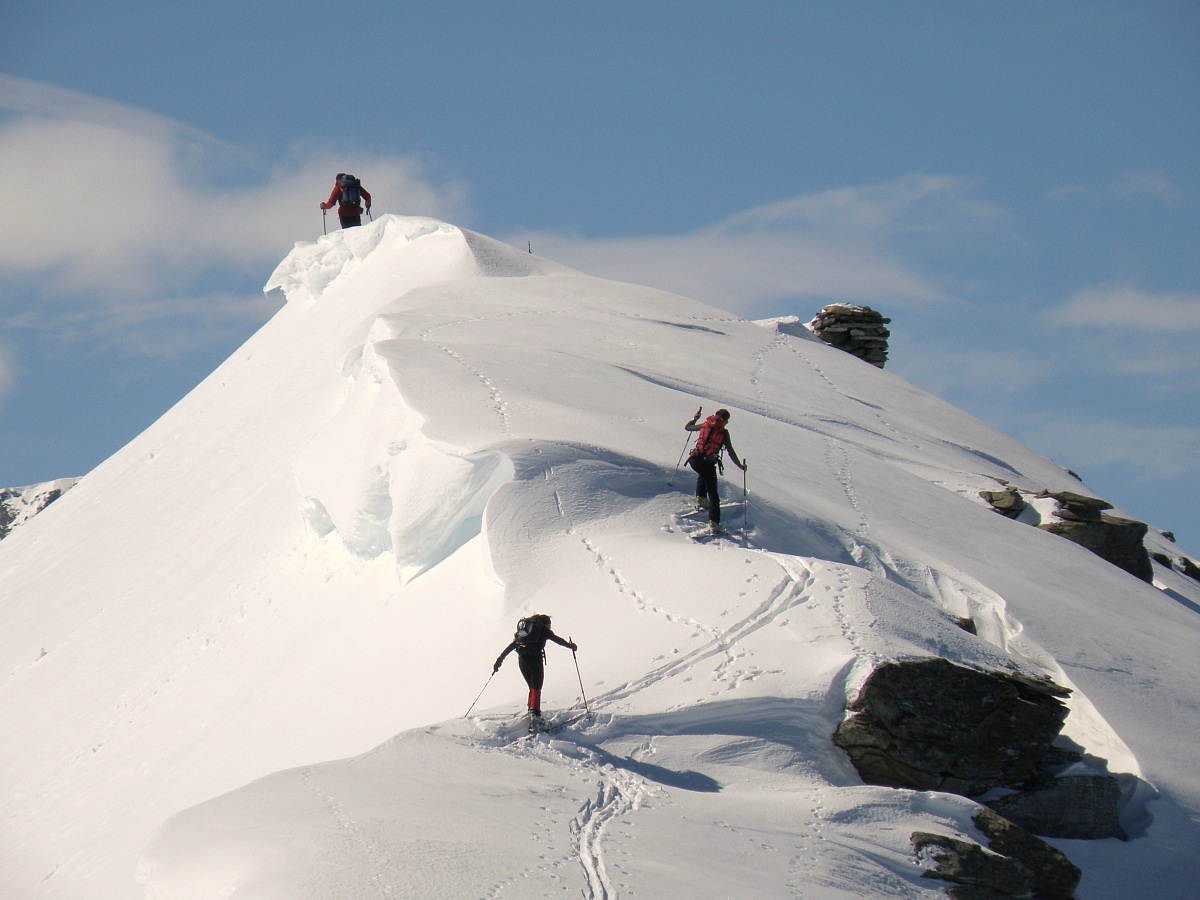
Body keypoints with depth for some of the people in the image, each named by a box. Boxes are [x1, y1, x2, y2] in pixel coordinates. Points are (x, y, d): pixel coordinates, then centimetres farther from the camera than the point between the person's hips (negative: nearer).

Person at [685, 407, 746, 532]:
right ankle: (713, 523, -4)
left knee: (702, 474, 41)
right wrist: (740, 466, 17)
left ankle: (700, 498, 26)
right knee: (713, 494, 5)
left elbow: (687, 427, 27)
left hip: (695, 460, 3)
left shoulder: (705, 425, 13)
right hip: (708, 464, -3)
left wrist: (695, 418, 46)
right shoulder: (724, 432, 5)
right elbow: (731, 452, 6)